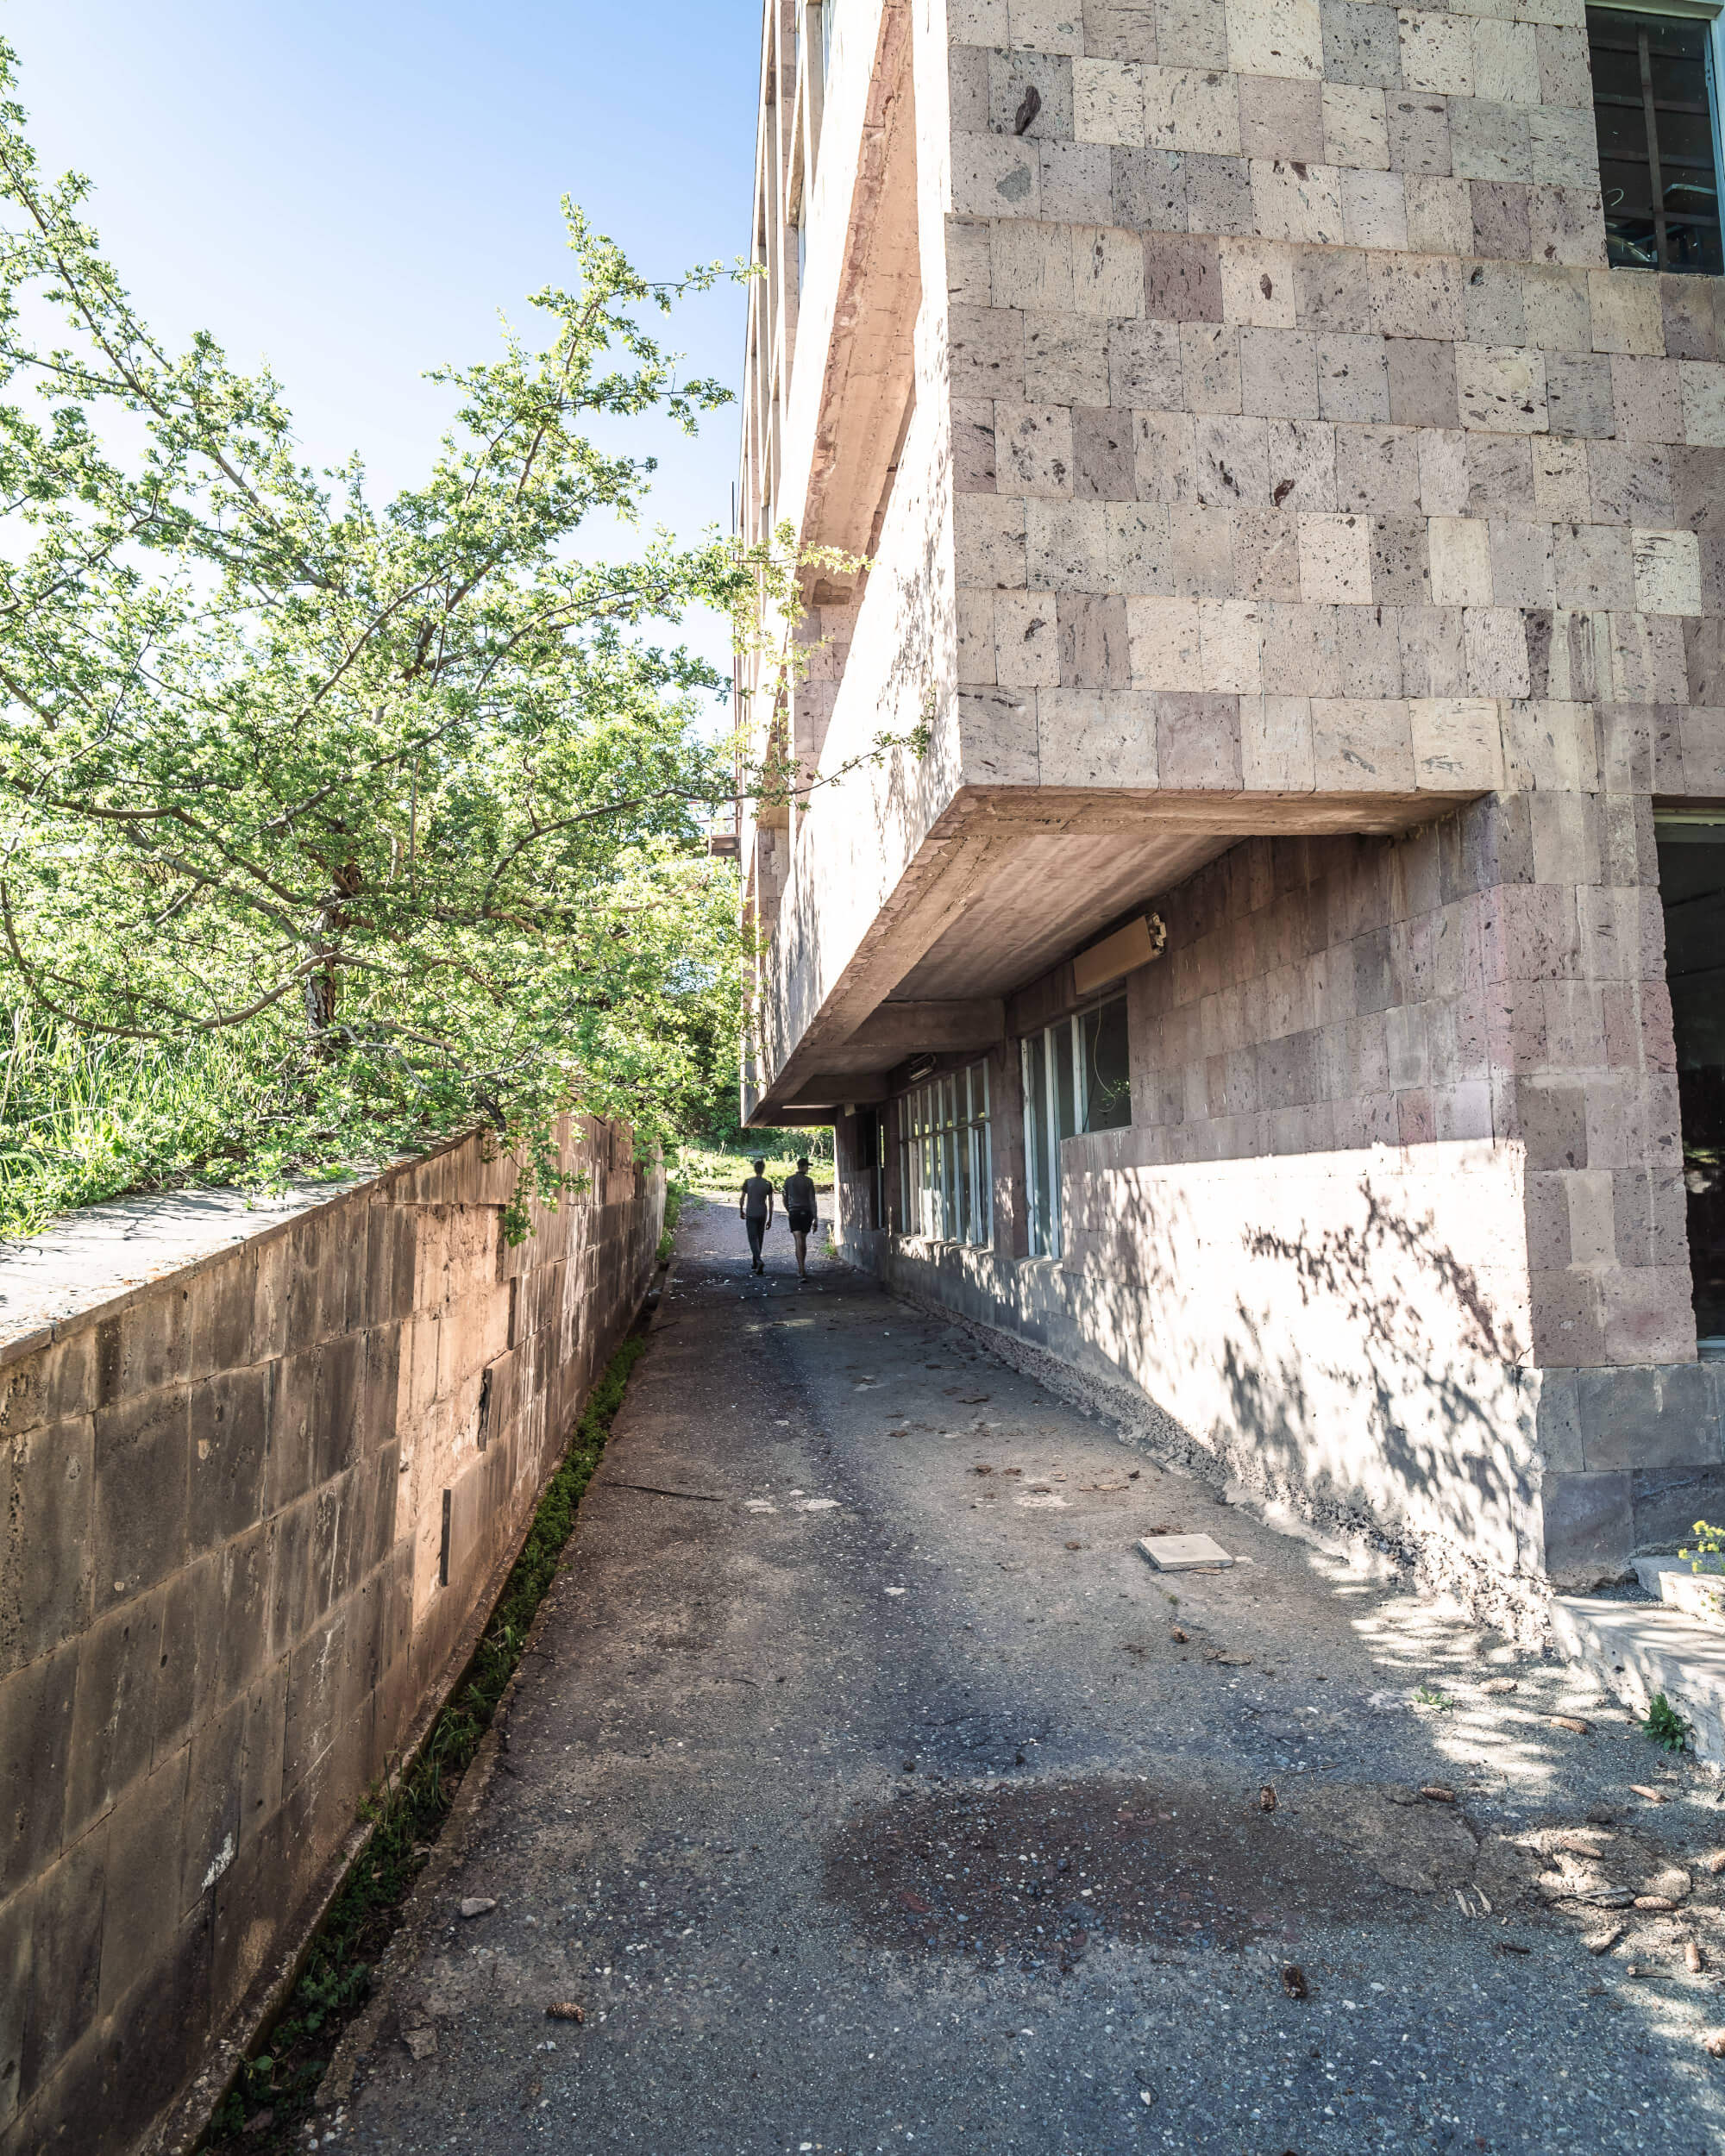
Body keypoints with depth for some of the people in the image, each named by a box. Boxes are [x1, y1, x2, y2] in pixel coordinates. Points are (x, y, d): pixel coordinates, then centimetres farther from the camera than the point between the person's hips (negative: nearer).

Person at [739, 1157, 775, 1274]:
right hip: (762, 1215, 2)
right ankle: (754, 1264, 23)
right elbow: (770, 1202, -1)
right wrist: (770, 1219, 5)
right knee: (759, 1239, 15)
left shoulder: (748, 1182, -6)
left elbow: (742, 1199, -4)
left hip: (750, 1215, -2)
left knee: (753, 1239, -2)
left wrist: (741, 1211, 14)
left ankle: (759, 1261, -24)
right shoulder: (768, 1184, -1)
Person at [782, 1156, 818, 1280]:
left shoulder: (788, 1180, 1)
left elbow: (785, 1198, 11)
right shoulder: (809, 1181, -5)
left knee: (799, 1242, -8)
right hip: (806, 1213, 0)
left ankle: (802, 1271, -19)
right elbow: (812, 1200, -8)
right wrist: (815, 1219, -6)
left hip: (794, 1213, 0)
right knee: (803, 1240, 17)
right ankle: (802, 1268, 27)